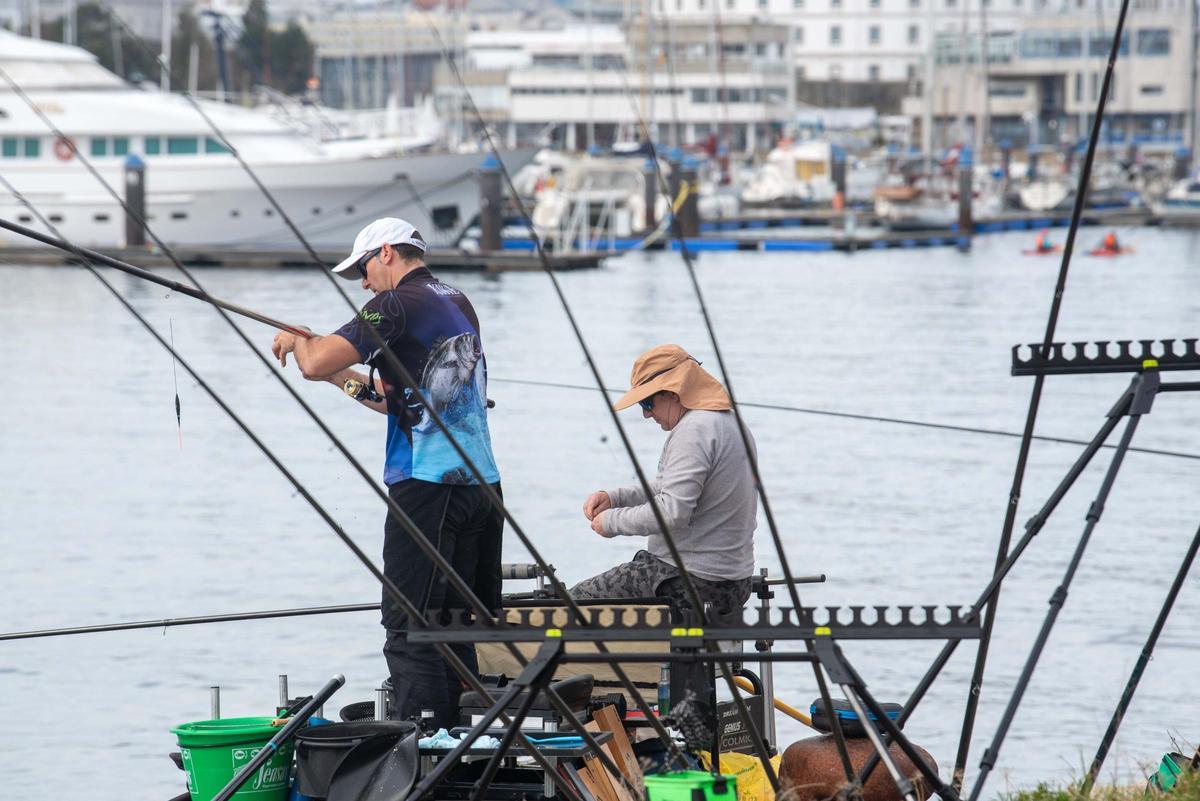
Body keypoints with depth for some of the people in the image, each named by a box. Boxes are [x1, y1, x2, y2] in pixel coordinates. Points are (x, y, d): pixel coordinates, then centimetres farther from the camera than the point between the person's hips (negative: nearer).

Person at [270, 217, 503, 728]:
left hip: (429, 486, -8)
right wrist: (352, 381, 27)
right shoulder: (458, 304, 18)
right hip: (482, 482, 8)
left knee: (409, 628, -6)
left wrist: (295, 338, 5)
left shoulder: (397, 305, -7)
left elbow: (316, 364, -15)